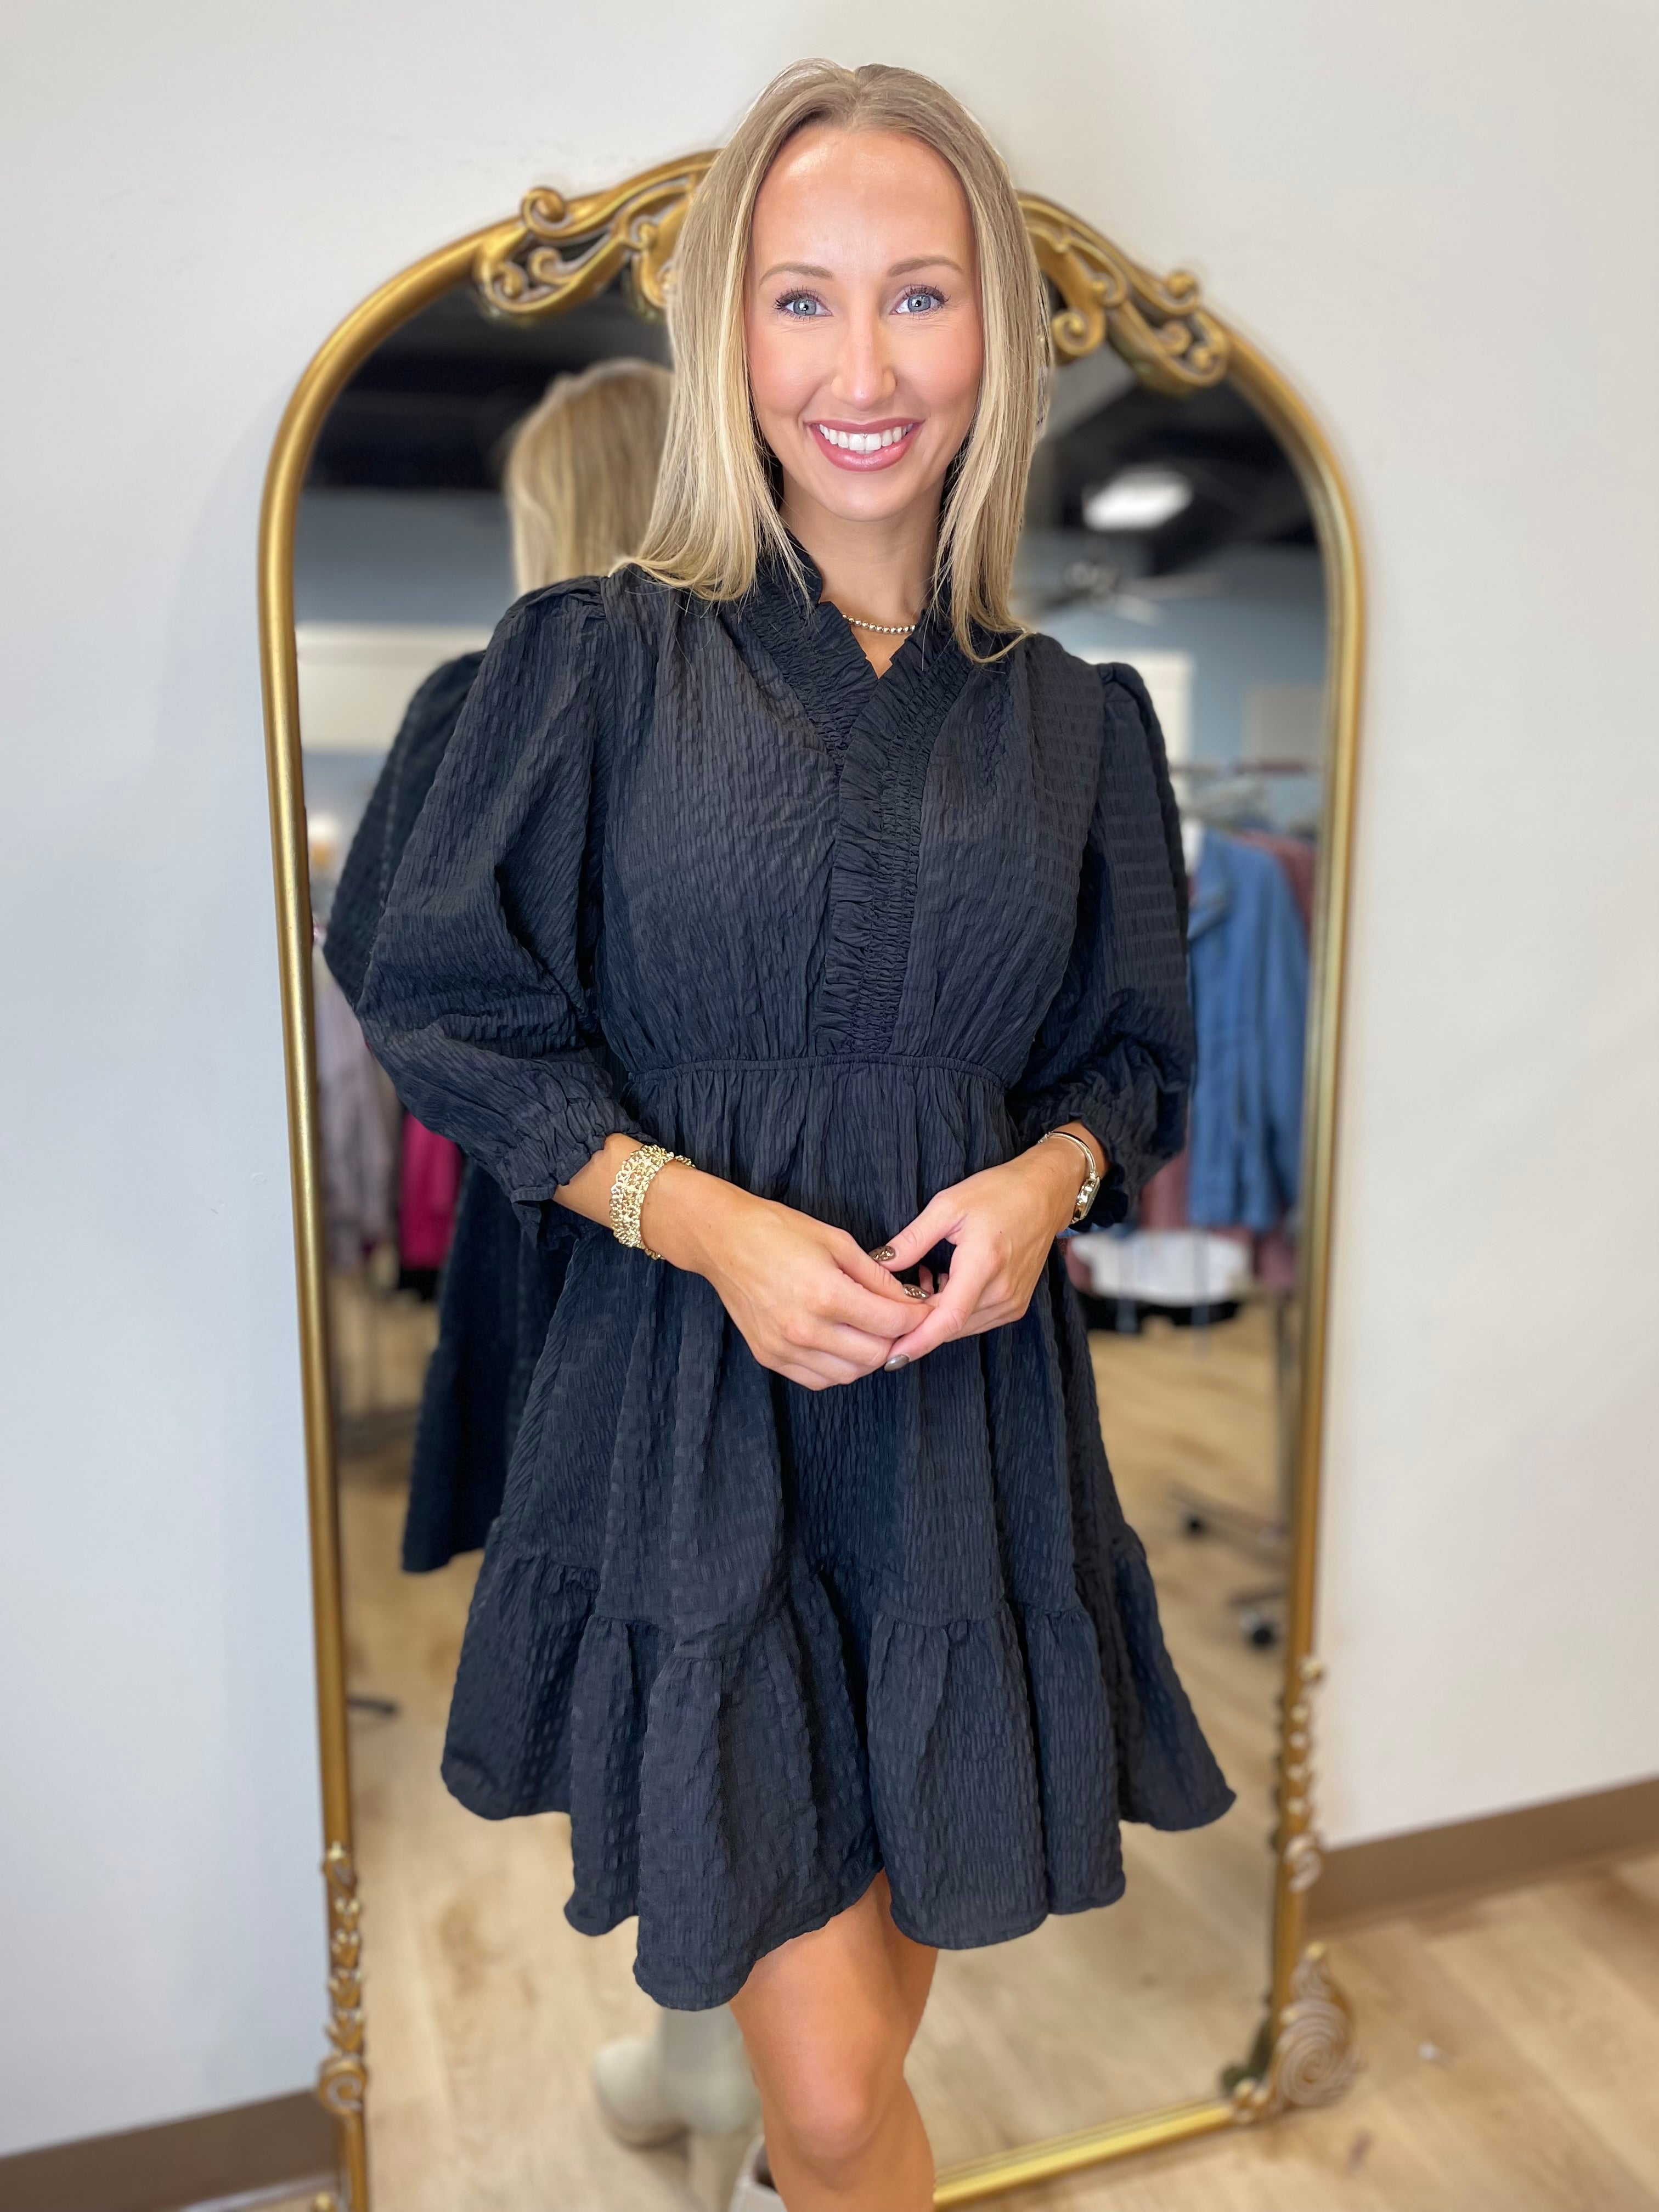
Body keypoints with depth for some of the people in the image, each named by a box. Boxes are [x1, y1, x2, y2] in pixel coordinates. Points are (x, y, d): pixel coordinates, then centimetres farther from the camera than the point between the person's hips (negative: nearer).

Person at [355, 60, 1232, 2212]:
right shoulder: (598, 659, -3)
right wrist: (700, 1217, -15)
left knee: (853, 2033, 22)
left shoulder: (1076, 719, 5)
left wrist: (1048, 1177, -10)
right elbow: (449, 1010, -2)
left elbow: (1136, 1058, 12)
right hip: (694, 1410, -3)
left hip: (971, 1413, 3)